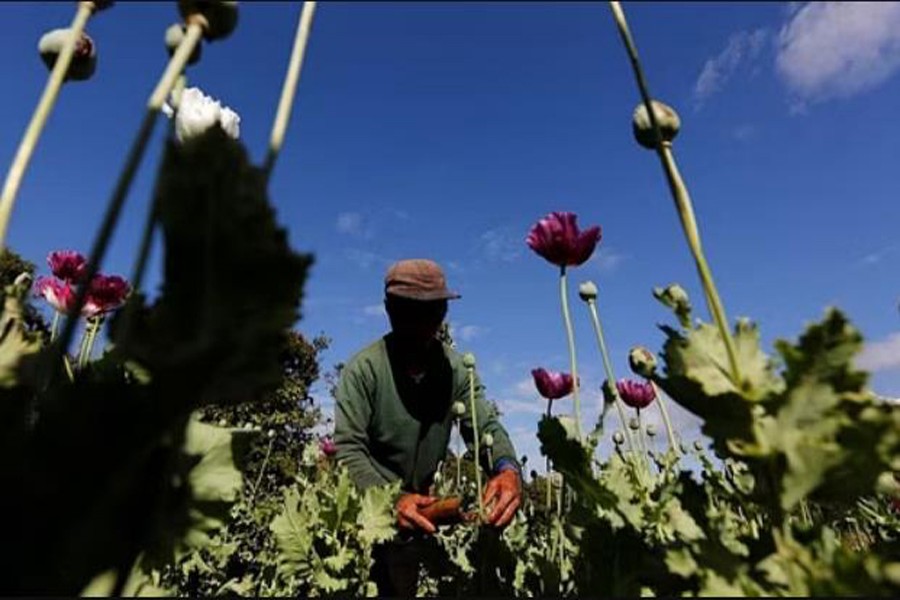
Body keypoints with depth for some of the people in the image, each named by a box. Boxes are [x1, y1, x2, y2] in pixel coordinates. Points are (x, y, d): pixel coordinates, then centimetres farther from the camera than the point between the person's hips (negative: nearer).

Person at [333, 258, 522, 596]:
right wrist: (391, 499, -39)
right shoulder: (363, 369, -19)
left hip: (419, 508, 3)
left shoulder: (456, 368, -8)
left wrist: (507, 468, -34)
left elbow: (486, 426, -12)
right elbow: (348, 448, -22)